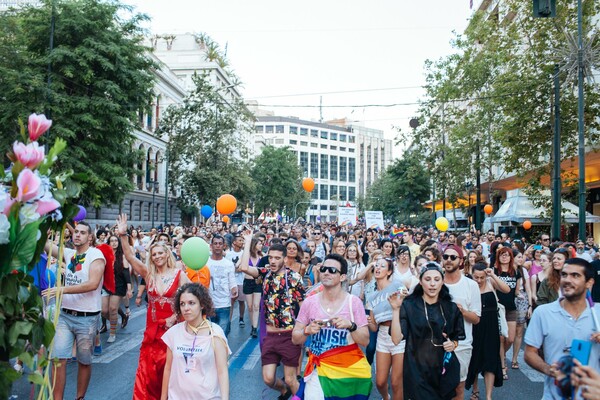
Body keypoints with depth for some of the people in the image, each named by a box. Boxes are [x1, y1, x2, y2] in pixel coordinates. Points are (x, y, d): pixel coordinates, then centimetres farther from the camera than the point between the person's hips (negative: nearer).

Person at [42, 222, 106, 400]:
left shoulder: (96, 255, -12)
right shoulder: (68, 253, 6)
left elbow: (93, 284, -23)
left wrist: (62, 290, -25)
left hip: (87, 317, -4)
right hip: (65, 315, 4)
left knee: (84, 361, 10)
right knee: (58, 359, -2)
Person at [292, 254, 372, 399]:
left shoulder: (354, 302, -7)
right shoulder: (309, 302, -2)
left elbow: (365, 341, -5)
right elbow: (295, 339, 3)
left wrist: (351, 326, -23)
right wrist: (307, 331, -17)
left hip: (351, 369, -1)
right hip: (320, 369, 1)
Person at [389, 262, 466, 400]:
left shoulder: (451, 308, 2)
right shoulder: (408, 305, -10)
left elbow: (458, 337, 15)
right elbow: (396, 339, -19)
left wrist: (453, 344, -7)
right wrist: (396, 310, -28)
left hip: (444, 368, 4)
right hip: (417, 370, -4)